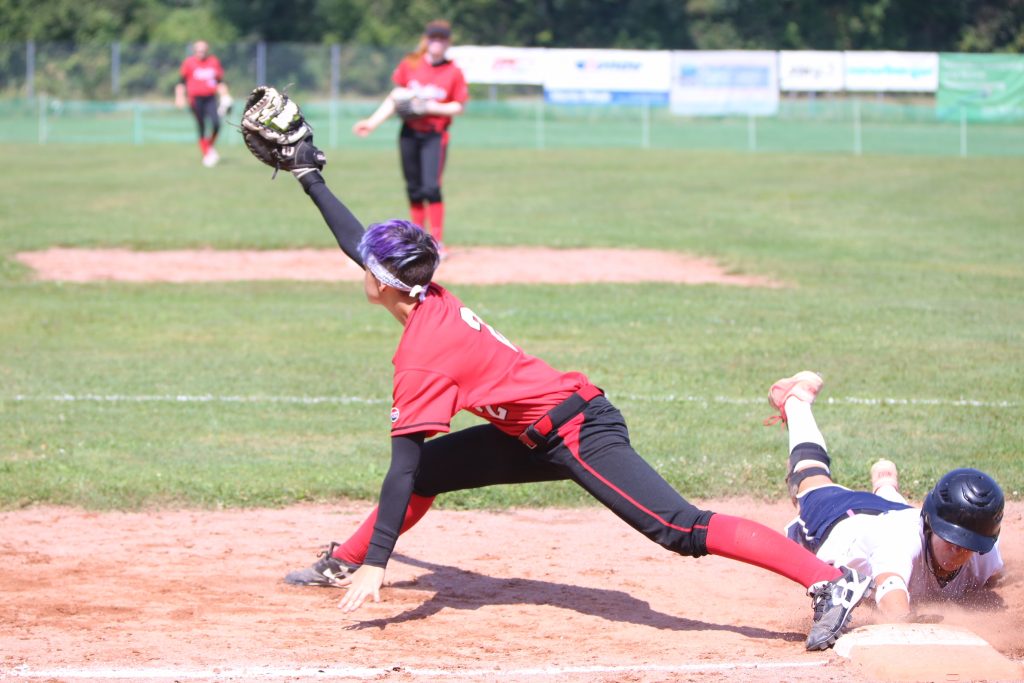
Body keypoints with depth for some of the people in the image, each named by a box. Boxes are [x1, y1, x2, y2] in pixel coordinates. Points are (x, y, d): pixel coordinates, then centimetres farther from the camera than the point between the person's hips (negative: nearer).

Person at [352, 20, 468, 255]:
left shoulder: (454, 72, -4)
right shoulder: (410, 64, 3)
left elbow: (458, 107, -3)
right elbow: (395, 97, 8)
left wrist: (430, 107, -17)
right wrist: (373, 122, 1)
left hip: (435, 136, -3)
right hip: (409, 133, 3)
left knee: (431, 187, -15)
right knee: (414, 189, 8)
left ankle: (437, 242, -10)